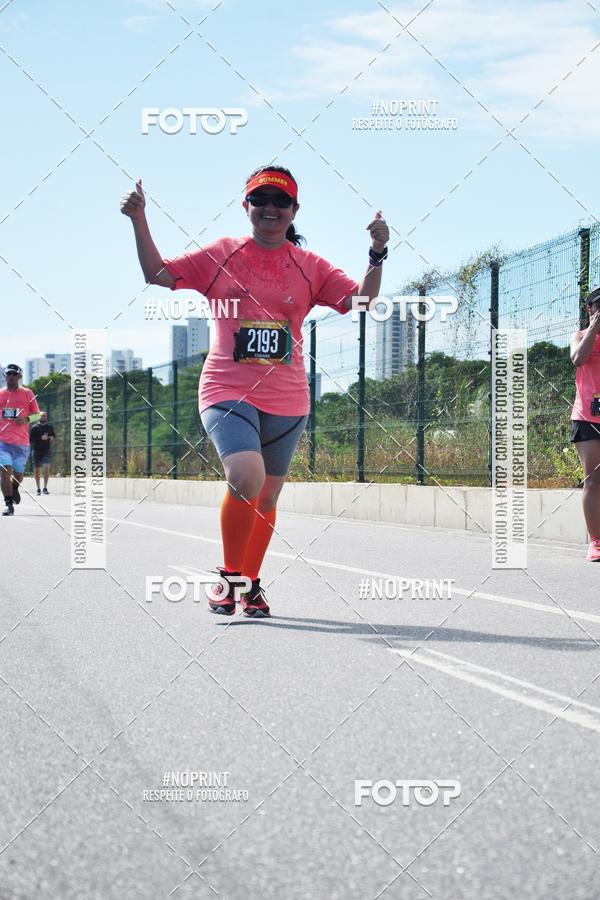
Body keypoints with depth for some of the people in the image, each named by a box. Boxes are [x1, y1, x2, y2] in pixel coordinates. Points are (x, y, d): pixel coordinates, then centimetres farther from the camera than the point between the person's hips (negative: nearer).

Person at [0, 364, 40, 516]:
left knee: (18, 473, 8)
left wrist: (26, 419, -12)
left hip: (22, 442, 0)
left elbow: (38, 415, 7)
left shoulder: (27, 393, 5)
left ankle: (15, 488, 42)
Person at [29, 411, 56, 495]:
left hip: (47, 450, 1)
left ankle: (45, 488, -8)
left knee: (47, 467, -16)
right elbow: (30, 439, -9)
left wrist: (52, 437, 0)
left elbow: (53, 435, 24)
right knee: (37, 470, 5)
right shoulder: (34, 427, -2)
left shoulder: (49, 427, 10)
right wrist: (41, 438, -20)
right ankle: (38, 489, 17)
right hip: (37, 451, -1)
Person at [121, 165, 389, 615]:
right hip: (227, 390, -3)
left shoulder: (310, 266, 6)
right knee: (247, 477, -25)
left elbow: (360, 301, 1)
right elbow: (157, 274, 7)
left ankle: (251, 584, 30)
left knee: (267, 497, 10)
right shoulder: (220, 255, 4)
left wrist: (377, 257, -13)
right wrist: (139, 221, -3)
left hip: (286, 399, 3)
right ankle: (228, 575, -5)